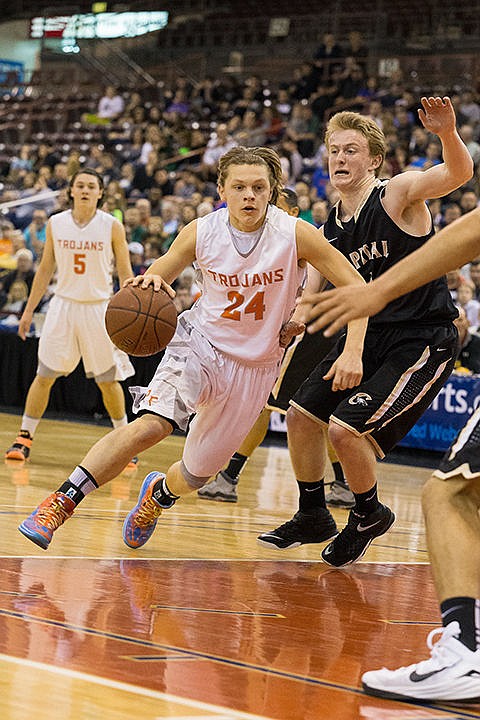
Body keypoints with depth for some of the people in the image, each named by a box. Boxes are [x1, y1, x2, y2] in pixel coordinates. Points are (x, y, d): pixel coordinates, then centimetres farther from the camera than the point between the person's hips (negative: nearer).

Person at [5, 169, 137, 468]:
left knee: (109, 380, 3)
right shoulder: (56, 224, 1)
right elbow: (46, 269, 11)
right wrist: (29, 309, 10)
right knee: (44, 375, -1)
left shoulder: (112, 227, -6)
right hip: (64, 304, 2)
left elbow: (126, 274, -1)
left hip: (99, 307, -2)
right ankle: (25, 437, 9)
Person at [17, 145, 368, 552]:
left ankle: (159, 493, 46)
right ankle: (61, 502, -21)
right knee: (151, 425, -29)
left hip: (255, 365, 1)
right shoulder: (201, 233, -12)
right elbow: (158, 278, 2)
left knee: (197, 474, 8)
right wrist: (149, 282, -24)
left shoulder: (295, 234, -18)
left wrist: (352, 353, -25)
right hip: (200, 342, -1)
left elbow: (357, 288, -12)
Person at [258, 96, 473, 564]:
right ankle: (312, 517, 31)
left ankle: (369, 516, 9)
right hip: (370, 335, 8)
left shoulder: (397, 194, -13)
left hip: (423, 341, -8)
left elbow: (459, 174, -31)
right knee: (302, 415, 10)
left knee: (346, 428, -19)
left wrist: (447, 133, -51)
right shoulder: (329, 232, 7)